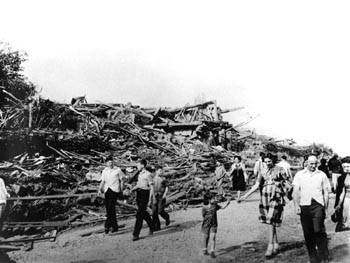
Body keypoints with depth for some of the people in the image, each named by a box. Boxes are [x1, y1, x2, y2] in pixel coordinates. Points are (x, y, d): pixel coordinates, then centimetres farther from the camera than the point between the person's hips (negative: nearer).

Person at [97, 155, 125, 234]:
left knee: (111, 207, -18)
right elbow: (102, 181, 12)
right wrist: (99, 190, -2)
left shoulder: (118, 170, 3)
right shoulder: (104, 171, 12)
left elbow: (121, 181, 9)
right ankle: (114, 226, 14)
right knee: (108, 209, 4)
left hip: (114, 190, -4)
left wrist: (121, 191, 6)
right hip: (107, 190, 4)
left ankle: (107, 225, -19)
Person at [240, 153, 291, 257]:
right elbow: (256, 185, 7)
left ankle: (270, 247, -9)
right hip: (265, 198, 5)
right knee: (271, 223, 8)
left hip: (276, 198, -4)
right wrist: (246, 195, -2)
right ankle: (276, 245, 20)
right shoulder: (263, 172, 11)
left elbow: (286, 183, 4)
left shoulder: (280, 170, 0)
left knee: (271, 222, -11)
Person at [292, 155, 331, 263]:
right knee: (308, 232, 4)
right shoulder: (299, 175, 10)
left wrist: (326, 208, 9)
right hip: (304, 205, 1)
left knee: (319, 230, -11)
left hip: (318, 205, -1)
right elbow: (295, 191, 6)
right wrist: (296, 205, -4)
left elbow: (326, 192, 13)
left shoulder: (322, 175, 11)